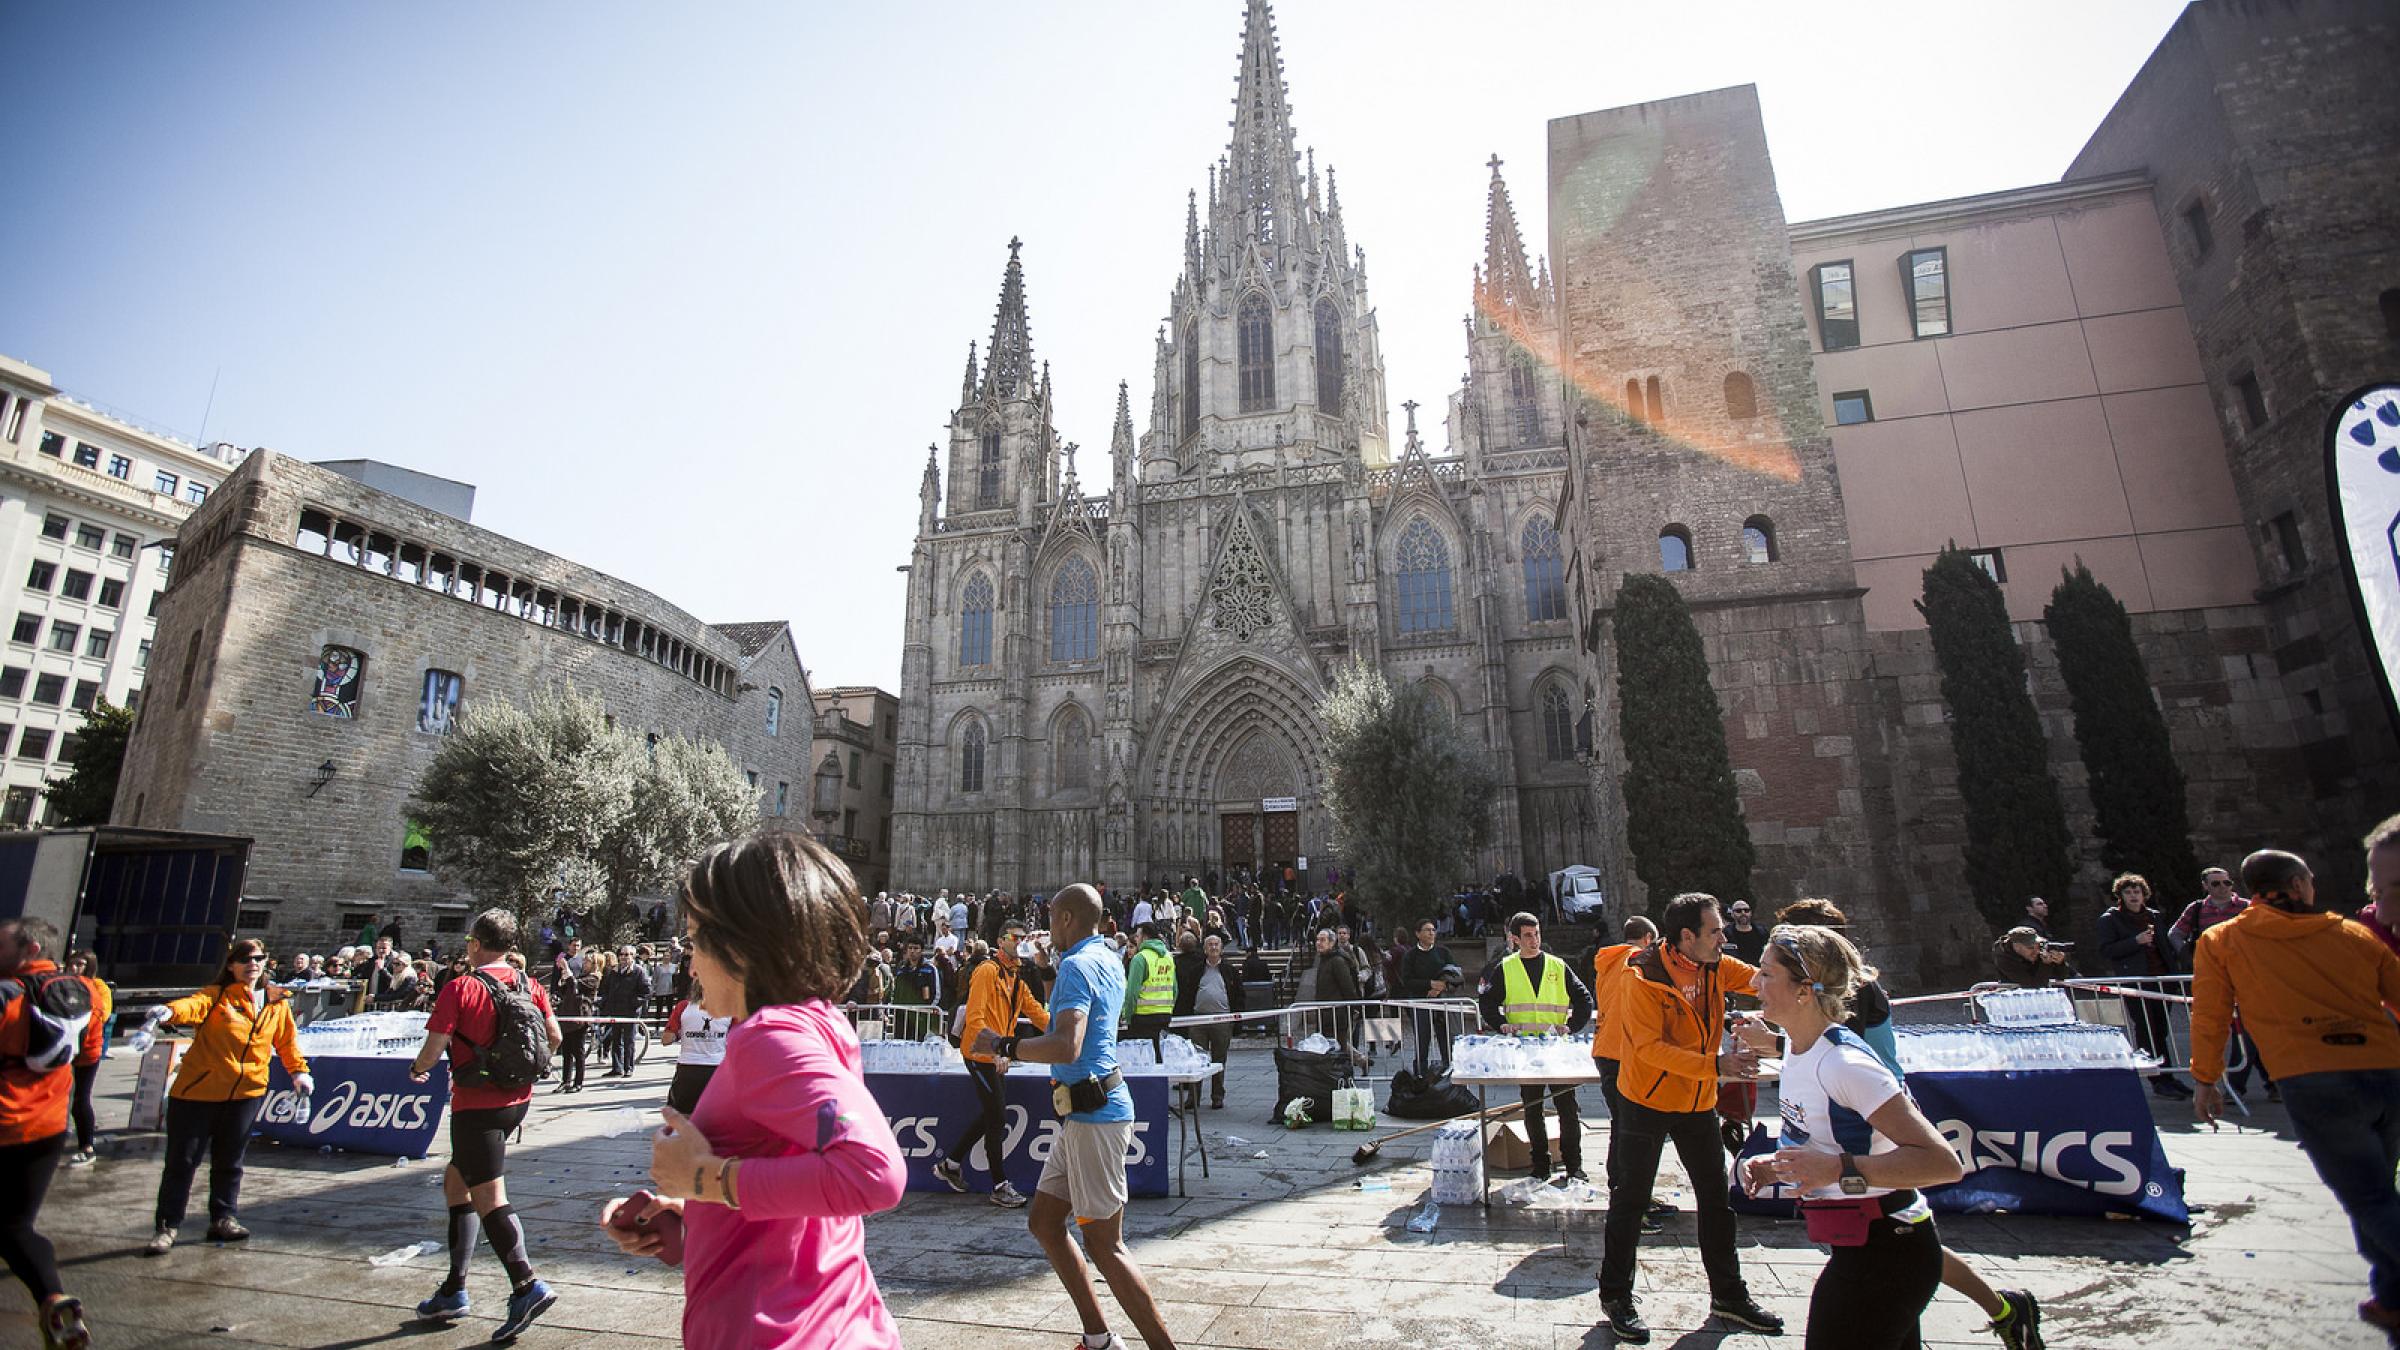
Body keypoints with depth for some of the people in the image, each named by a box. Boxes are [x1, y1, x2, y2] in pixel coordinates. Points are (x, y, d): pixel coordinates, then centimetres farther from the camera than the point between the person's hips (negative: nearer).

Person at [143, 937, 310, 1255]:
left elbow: (286, 1039, 14)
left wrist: (298, 1071, 8)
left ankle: (223, 1219, 26)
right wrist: (169, 1011, -51)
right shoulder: (216, 996, -7)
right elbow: (194, 1005, -30)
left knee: (230, 1161, 13)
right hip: (197, 1091, -3)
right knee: (182, 1160, 4)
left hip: (246, 1093, 3)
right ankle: (165, 1228, 18)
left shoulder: (277, 1002, 5)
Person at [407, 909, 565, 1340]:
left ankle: (526, 1287, -11)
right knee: (456, 1181, 22)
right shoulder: (529, 984, 3)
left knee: (488, 1198, -4)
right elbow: (554, 1037, 3)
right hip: (517, 1099, 7)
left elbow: (433, 1049, -14)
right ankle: (454, 1289, 27)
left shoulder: (460, 989, -13)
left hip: (477, 1106, -7)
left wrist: (416, 1069, 9)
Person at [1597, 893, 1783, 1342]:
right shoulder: (1644, 979, -24)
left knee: (1715, 1198, 18)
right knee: (1632, 1199, 5)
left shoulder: (1715, 965, -2)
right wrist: (1715, 1064, -34)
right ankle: (1616, 1295, 20)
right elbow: (1651, 1048, -27)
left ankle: (1728, 1295, 37)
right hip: (1648, 1101, -6)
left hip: (1698, 1103, 7)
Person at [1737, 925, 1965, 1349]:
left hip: (1884, 1254, -9)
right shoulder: (1799, 1050, 4)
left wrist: (1840, 1169, -33)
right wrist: (1777, 1166, 3)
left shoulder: (1844, 1064, -24)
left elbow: (1942, 1162, -26)